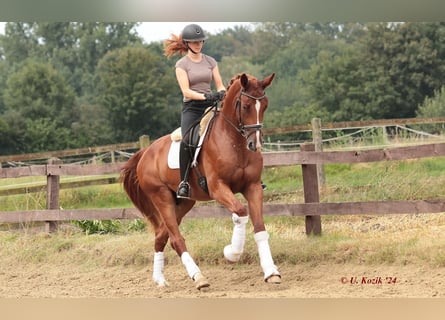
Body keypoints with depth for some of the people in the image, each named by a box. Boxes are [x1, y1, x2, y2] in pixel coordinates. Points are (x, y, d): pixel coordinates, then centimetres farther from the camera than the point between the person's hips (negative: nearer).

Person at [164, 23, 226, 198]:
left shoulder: (210, 61, 13)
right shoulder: (181, 64, 1)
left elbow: (220, 85, 11)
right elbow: (186, 91, -9)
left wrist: (222, 93, -12)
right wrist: (205, 96, -23)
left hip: (210, 105, 4)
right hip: (191, 107, -4)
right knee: (187, 140, -29)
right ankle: (183, 183, -22)